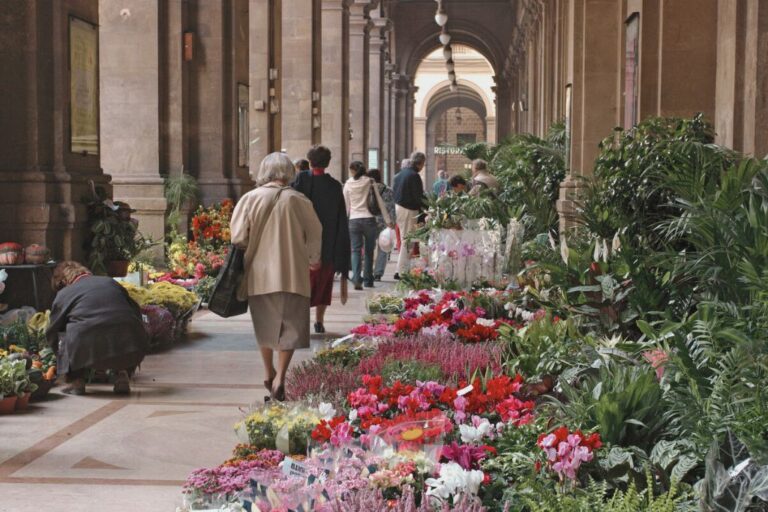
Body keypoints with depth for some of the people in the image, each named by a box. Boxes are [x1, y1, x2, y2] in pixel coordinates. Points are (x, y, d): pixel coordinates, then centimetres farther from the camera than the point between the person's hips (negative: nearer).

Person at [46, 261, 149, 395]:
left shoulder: (63, 295, 16)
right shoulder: (110, 282, 23)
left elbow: (52, 333, 24)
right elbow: (136, 312, 27)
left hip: (88, 352, -2)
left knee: (63, 337, 25)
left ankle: (76, 382, 13)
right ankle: (123, 375, 17)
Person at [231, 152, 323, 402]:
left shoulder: (250, 199, -5)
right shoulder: (298, 200, -6)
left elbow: (238, 238, -4)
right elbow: (315, 234, 3)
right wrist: (313, 260, 21)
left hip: (258, 272, 2)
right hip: (292, 275, -2)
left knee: (265, 325, 17)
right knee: (289, 326, 4)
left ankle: (269, 374, 28)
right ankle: (280, 378, -8)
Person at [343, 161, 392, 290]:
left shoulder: (348, 184, 2)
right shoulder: (370, 182, 1)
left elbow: (346, 205, 7)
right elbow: (380, 202, 1)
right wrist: (388, 220, 5)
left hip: (354, 220, 0)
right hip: (369, 219, 0)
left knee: (355, 250, -1)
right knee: (369, 250, 11)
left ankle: (357, 279, -19)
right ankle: (368, 280, 16)